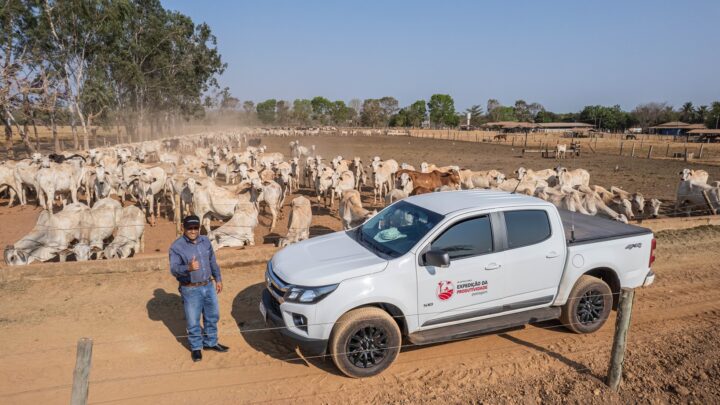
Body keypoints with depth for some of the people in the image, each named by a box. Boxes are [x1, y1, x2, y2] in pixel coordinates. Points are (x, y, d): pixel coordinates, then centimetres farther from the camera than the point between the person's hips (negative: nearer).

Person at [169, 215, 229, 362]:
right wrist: (188, 268, -41)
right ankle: (196, 348, 27)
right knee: (193, 322, 7)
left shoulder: (205, 241, 3)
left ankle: (211, 343, 36)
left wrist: (218, 279, 14)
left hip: (208, 286, 5)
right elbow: (174, 269, -22)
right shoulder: (177, 246, -14)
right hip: (191, 290, -5)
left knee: (212, 317, 17)